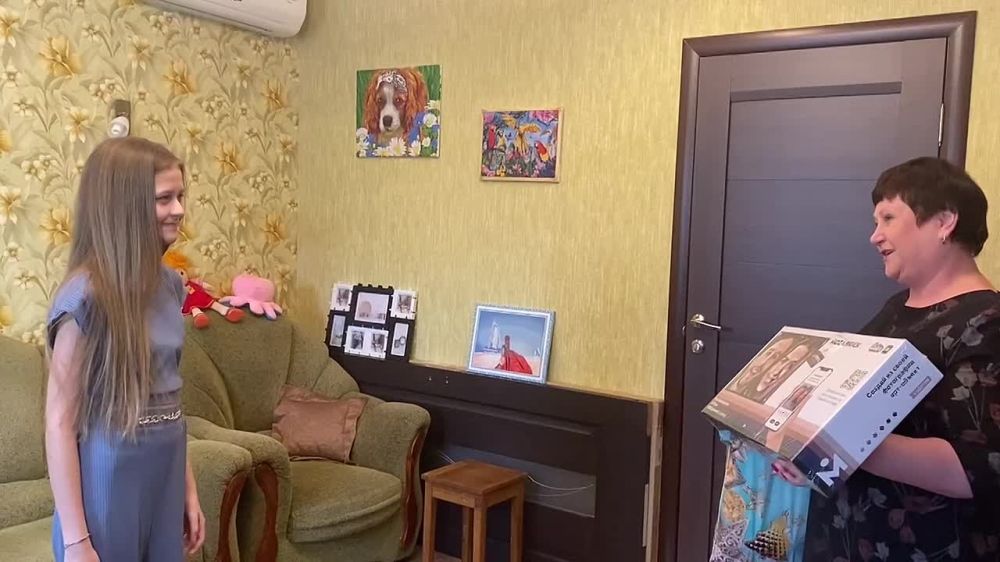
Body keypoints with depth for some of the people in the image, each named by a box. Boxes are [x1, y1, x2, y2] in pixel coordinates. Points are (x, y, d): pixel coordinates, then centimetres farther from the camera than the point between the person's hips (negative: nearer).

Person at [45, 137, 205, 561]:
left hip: (165, 476, 6)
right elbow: (59, 422, -16)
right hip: (108, 483, -6)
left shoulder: (169, 284, 2)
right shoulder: (87, 296, -18)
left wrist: (188, 487, 12)